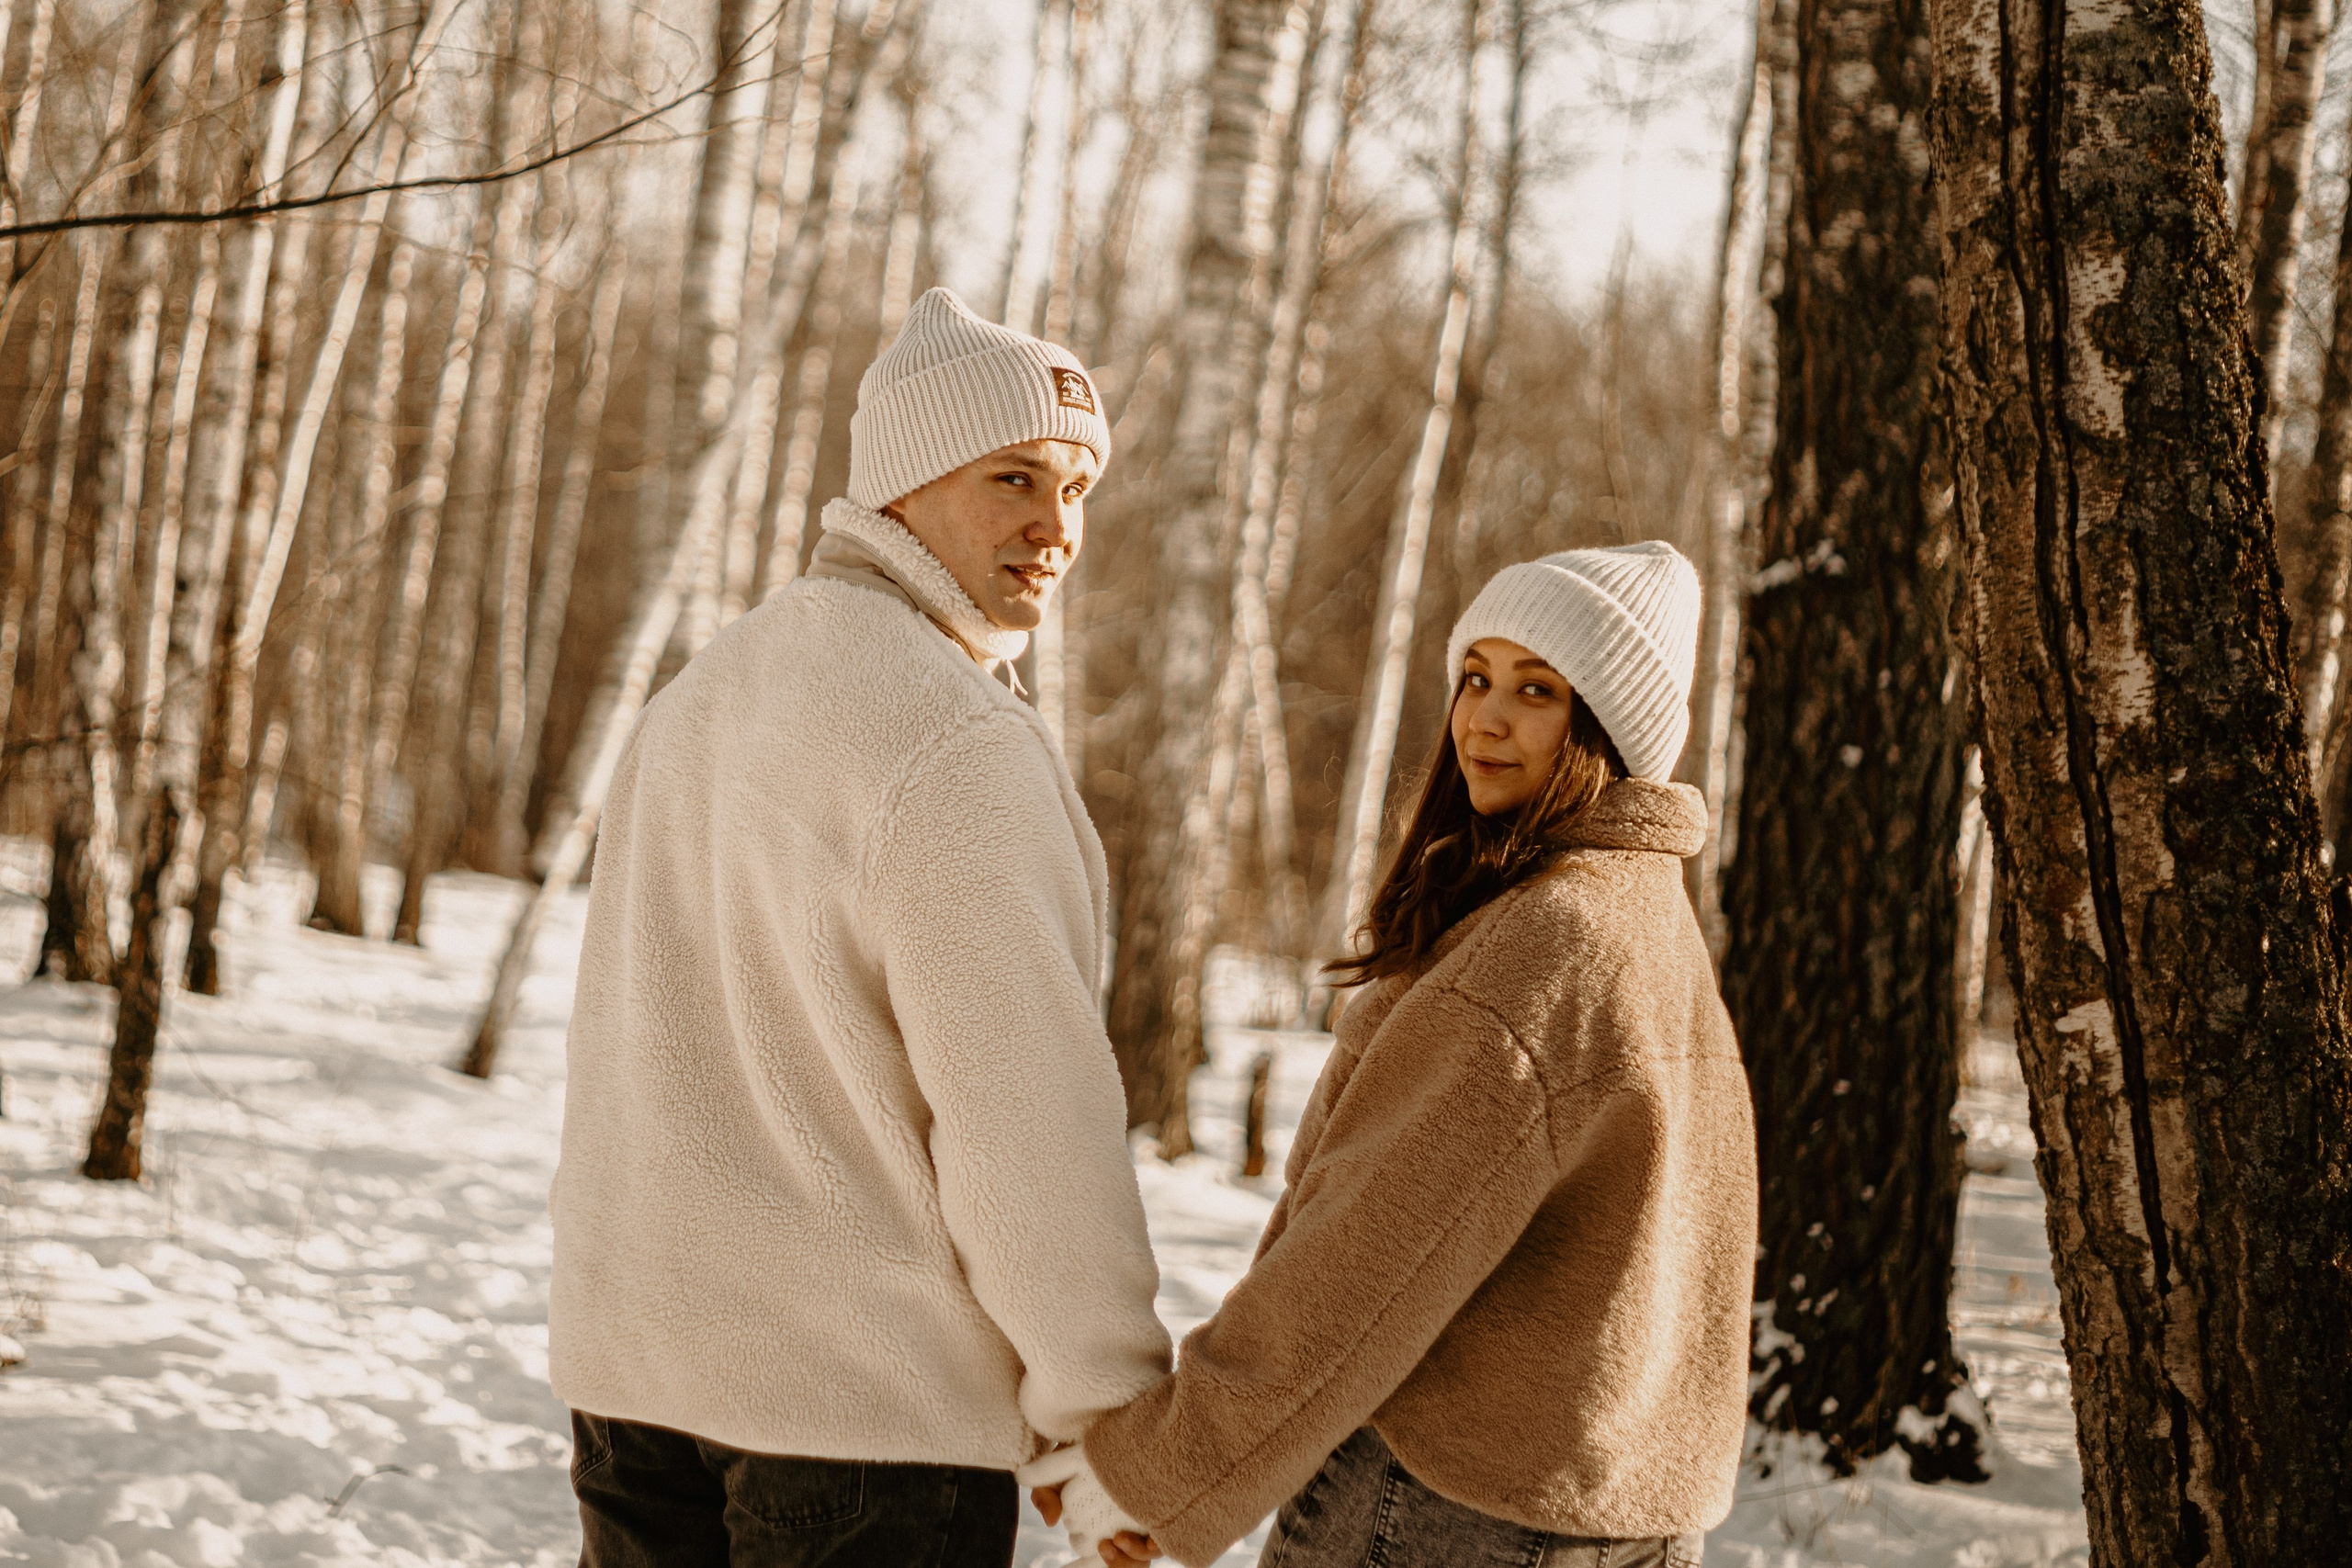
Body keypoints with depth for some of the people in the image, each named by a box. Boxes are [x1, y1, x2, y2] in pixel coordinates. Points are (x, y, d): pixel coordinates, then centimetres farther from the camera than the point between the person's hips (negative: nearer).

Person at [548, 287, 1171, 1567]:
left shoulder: (701, 691, 11)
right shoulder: (960, 747, -18)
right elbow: (1025, 1121, -21)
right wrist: (1110, 1417, -11)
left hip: (632, 1367, 8)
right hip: (874, 1402, -8)